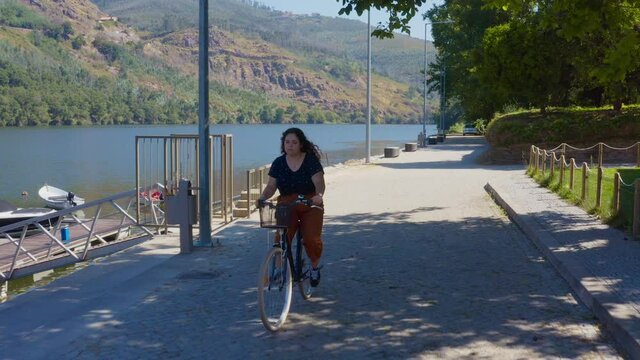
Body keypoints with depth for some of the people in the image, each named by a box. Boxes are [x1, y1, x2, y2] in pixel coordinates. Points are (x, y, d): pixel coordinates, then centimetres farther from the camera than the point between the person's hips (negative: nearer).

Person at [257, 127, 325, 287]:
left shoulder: (311, 160, -6)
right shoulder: (278, 163, 3)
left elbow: (319, 182, -19)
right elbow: (271, 186, 0)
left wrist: (319, 195, -41)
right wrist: (262, 198, -21)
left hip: (310, 206, -2)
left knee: (312, 239, -15)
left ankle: (315, 267, 14)